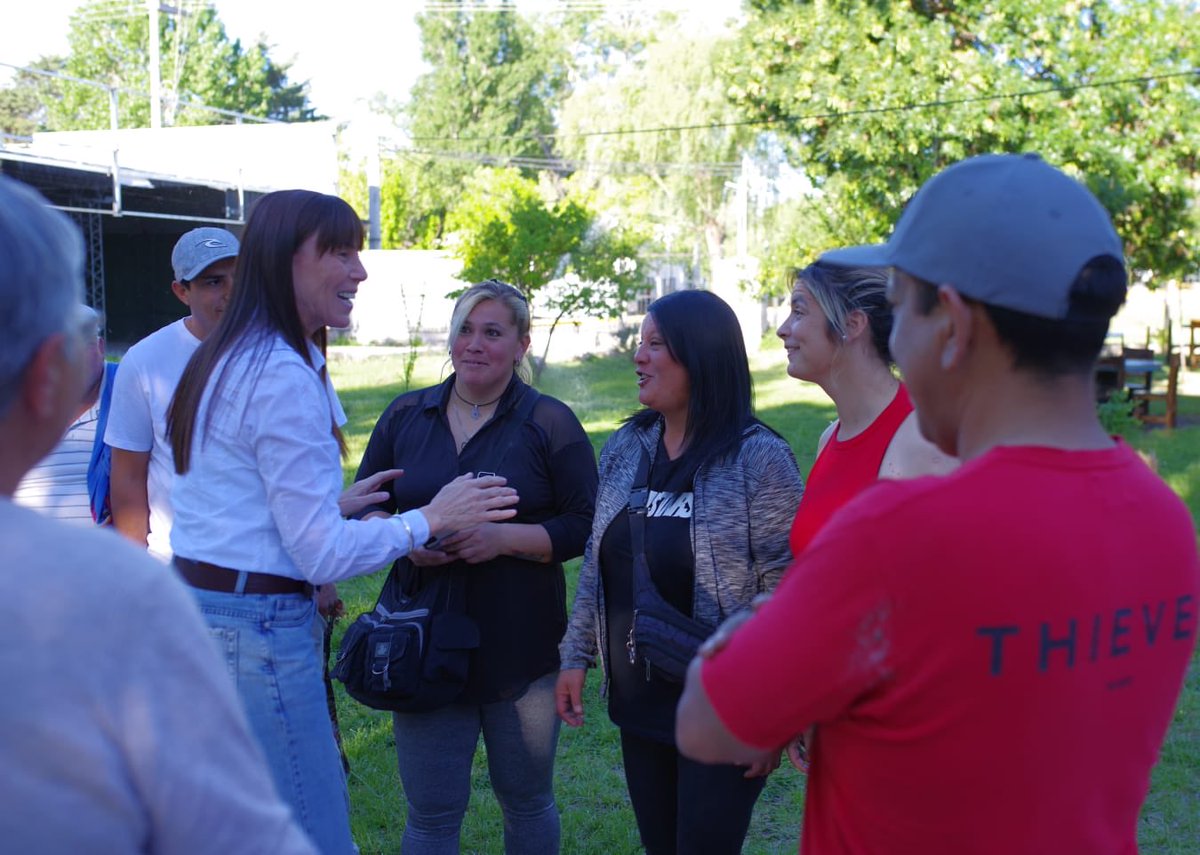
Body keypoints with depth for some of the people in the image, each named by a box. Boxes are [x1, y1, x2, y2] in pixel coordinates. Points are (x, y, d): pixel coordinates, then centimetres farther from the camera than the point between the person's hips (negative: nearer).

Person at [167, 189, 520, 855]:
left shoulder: (226, 358, 12)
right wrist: (428, 519, -7)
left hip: (197, 606, 10)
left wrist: (332, 502, 19)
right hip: (257, 629, -10)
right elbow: (321, 555, -18)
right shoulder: (285, 375, -18)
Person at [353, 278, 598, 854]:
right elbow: (363, 508, 10)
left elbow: (584, 526, -6)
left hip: (521, 649, -2)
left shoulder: (550, 423, -2)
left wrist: (505, 537, -20)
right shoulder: (405, 415, 7)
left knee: (527, 801, 15)